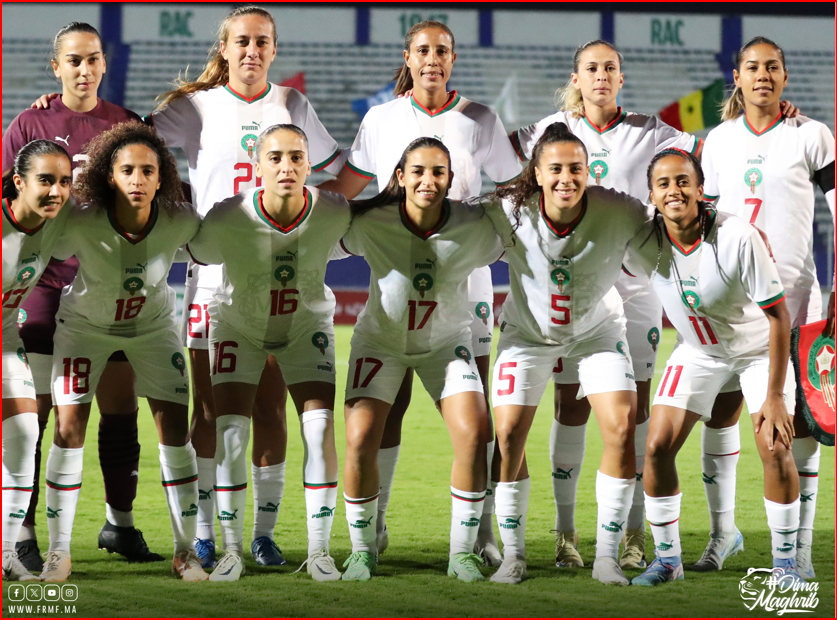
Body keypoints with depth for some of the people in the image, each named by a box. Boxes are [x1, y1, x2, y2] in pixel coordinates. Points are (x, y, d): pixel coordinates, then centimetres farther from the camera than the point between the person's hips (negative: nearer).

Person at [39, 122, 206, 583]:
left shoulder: (178, 223, -28)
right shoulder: (80, 224, -33)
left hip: (153, 324, 2)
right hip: (85, 323, -1)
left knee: (174, 426, -5)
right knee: (69, 426, -9)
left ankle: (185, 550, 8)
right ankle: (58, 553, 3)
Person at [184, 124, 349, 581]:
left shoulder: (334, 214, -26)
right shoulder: (226, 221, -31)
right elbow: (199, 255, -10)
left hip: (306, 325, 1)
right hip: (238, 325, -1)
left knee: (320, 429, -12)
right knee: (230, 433, -11)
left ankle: (319, 552, -1)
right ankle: (232, 552, 2)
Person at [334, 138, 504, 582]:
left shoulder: (474, 227, -21)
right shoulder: (370, 223, -24)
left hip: (446, 341, 1)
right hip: (381, 339, -1)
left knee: (474, 436, -17)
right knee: (360, 441, -16)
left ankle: (462, 552, 0)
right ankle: (362, 550, 7)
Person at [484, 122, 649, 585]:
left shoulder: (620, 213, -27)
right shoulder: (509, 213, -27)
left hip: (598, 331, 0)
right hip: (528, 333, 0)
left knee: (622, 429, -14)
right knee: (508, 434, -9)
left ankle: (606, 557, -2)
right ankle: (512, 555, 8)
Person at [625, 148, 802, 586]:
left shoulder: (738, 238, -31)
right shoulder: (642, 245, -21)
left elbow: (778, 315, -24)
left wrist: (774, 396, -24)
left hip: (758, 347, -3)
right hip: (697, 349, 3)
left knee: (775, 449, -16)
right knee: (658, 447, -7)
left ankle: (785, 560, 2)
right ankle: (667, 558, 9)